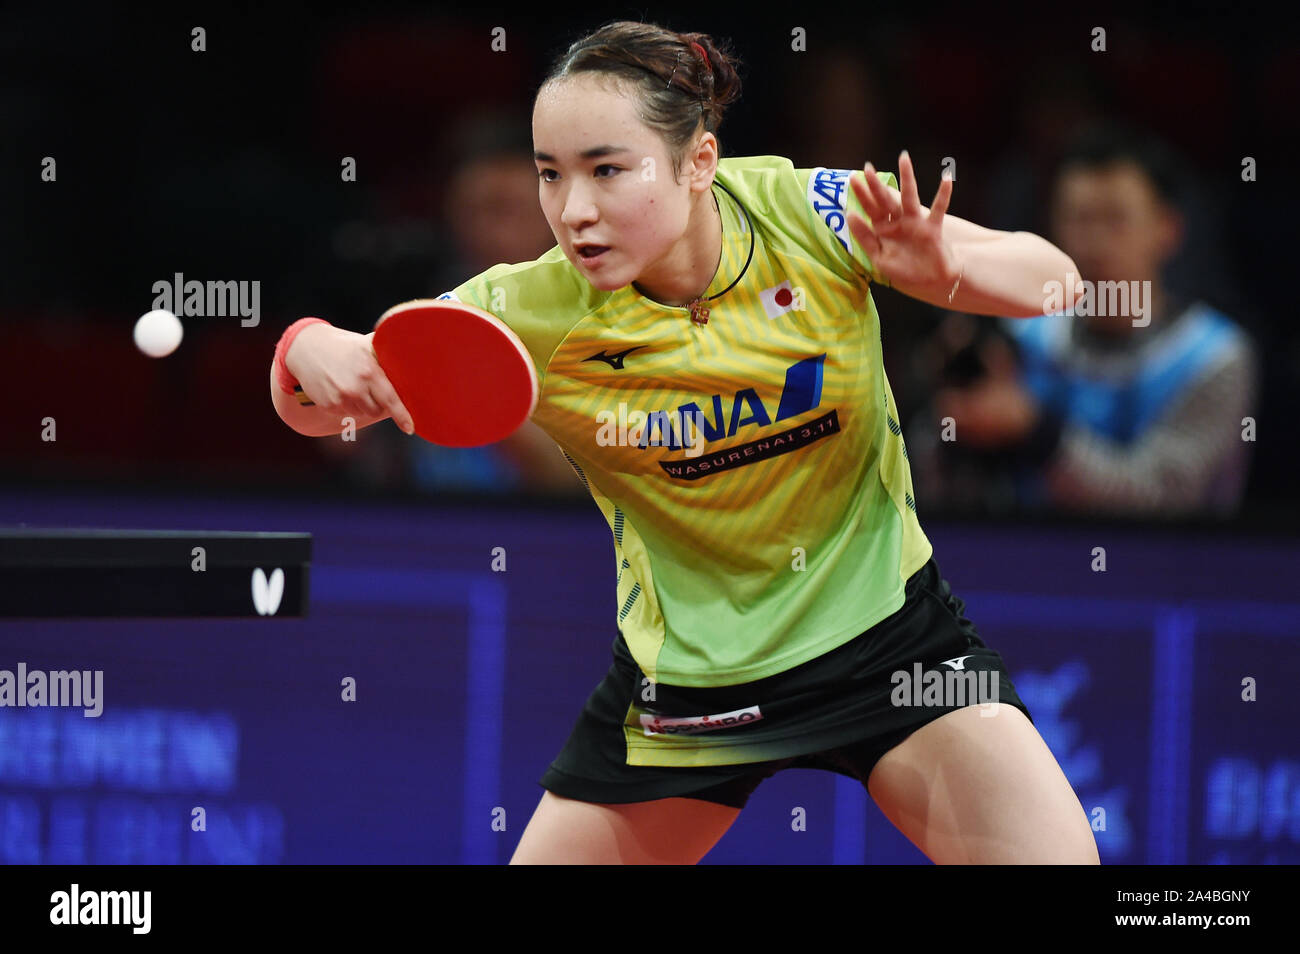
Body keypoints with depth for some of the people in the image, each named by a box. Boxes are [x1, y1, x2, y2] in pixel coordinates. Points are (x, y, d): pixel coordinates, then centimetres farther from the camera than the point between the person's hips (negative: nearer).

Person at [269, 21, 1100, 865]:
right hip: (683, 680, 1)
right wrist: (313, 353, -35)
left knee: (1058, 854, -16)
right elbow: (311, 409, -11)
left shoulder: (807, 212, -18)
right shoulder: (535, 313, -18)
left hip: (888, 634, -1)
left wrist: (944, 265, -34)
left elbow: (1052, 280, -11)